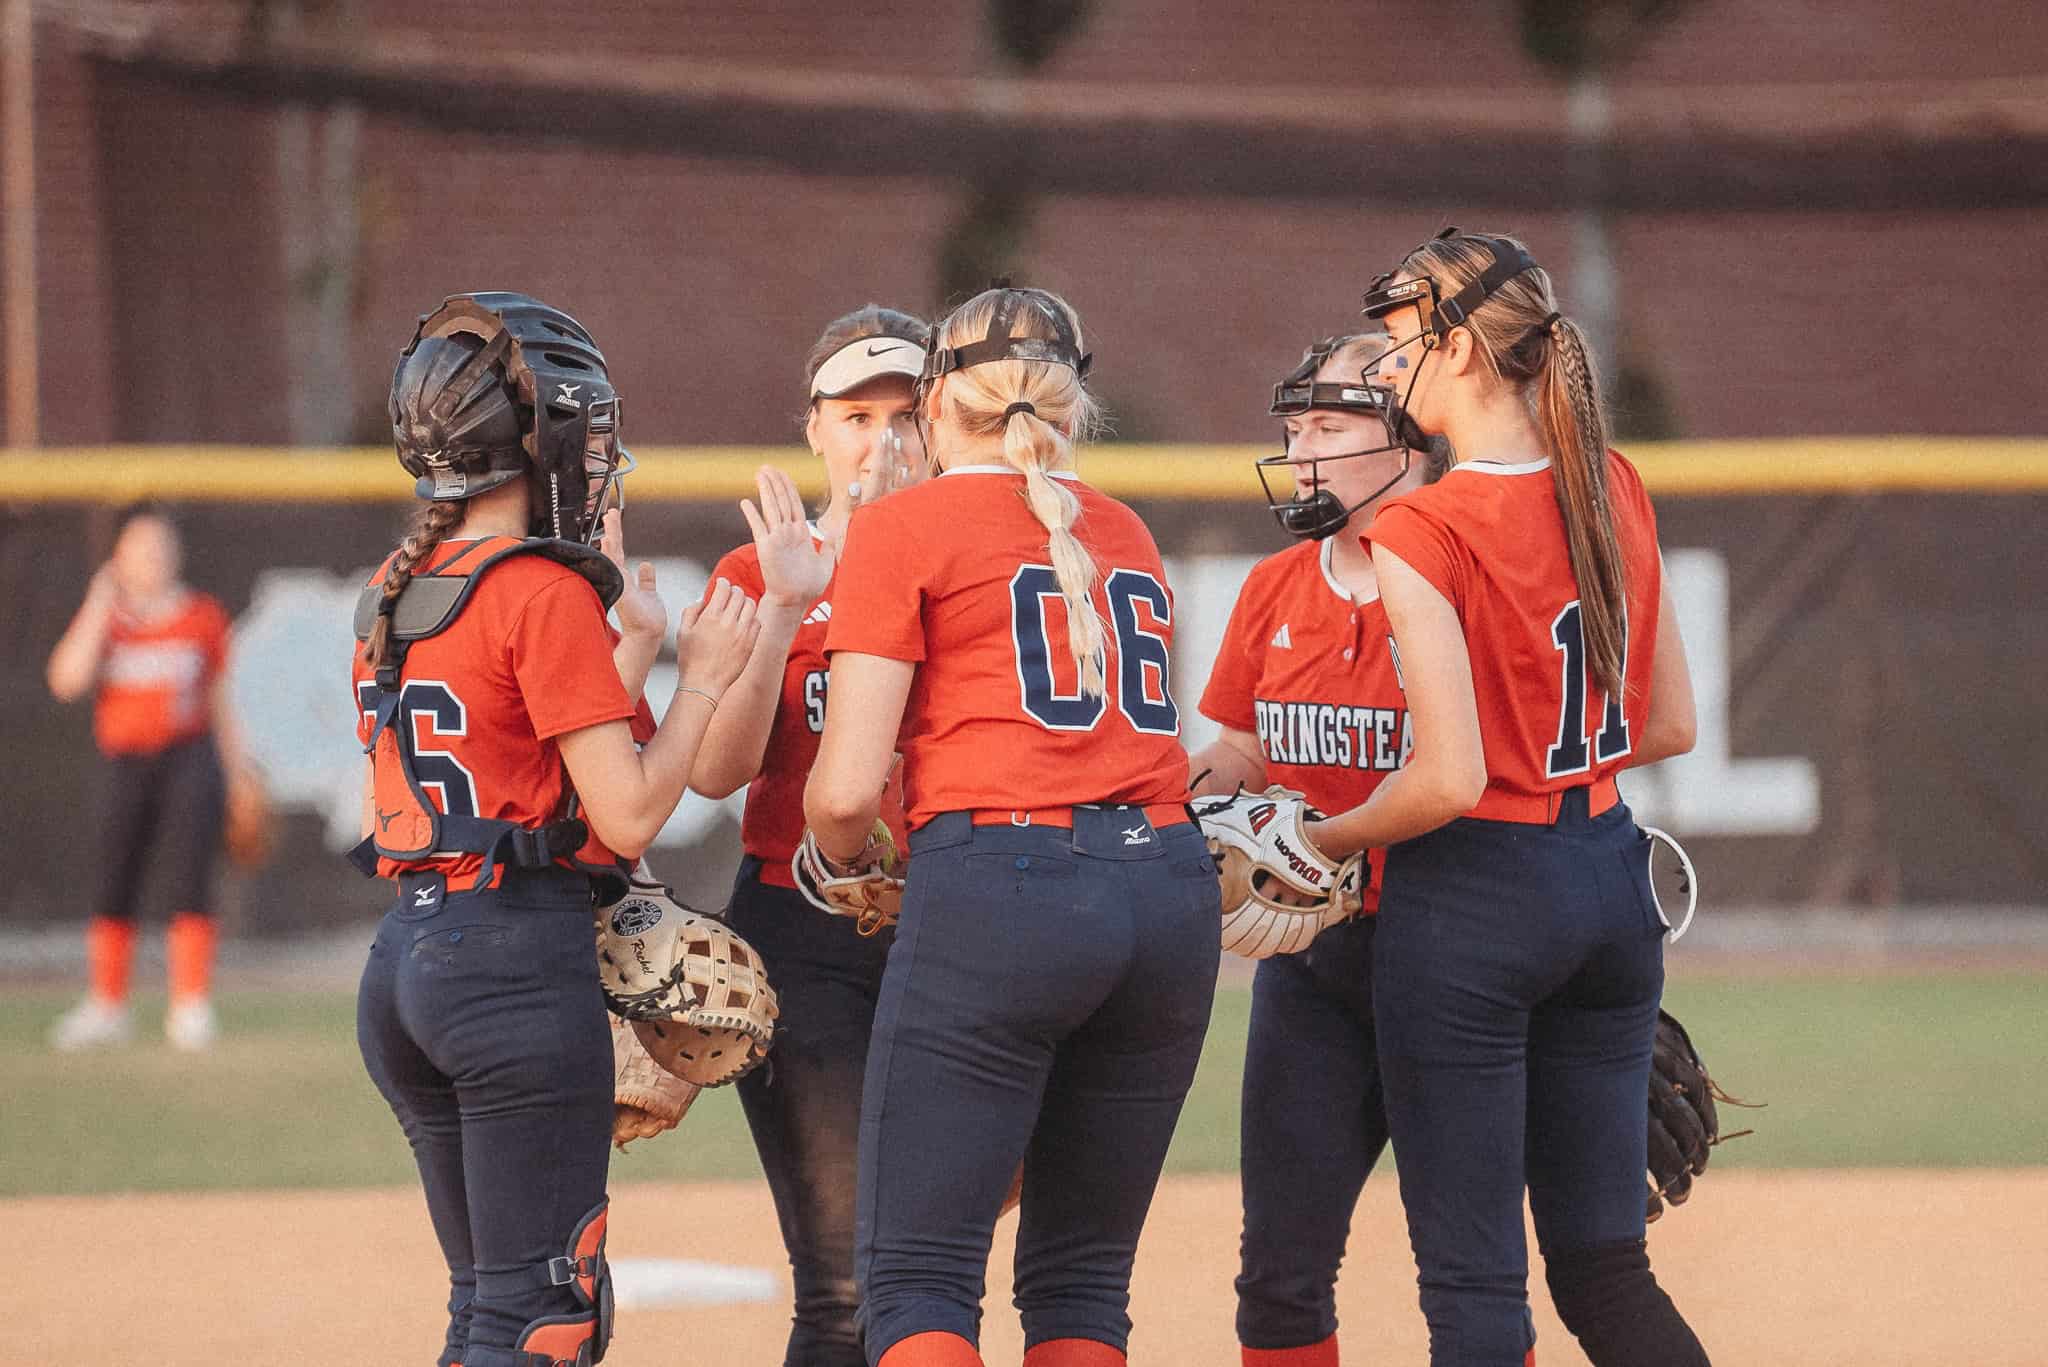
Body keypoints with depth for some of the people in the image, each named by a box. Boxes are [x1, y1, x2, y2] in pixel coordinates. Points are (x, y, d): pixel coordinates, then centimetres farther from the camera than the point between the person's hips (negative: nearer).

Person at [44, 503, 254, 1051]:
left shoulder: (203, 616, 5)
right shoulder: (102, 618, 4)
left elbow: (218, 699, 12)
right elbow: (67, 681, -12)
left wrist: (240, 770, 9)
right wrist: (101, 609, -13)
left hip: (191, 757, -1)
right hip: (127, 763, 1)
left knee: (188, 883, -10)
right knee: (114, 888, 5)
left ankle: (191, 1007, -5)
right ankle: (105, 1008, 19)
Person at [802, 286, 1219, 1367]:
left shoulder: (900, 528, 3)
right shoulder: (1126, 535, 18)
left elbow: (845, 787, -4)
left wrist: (845, 860, 16)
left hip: (996, 884, -5)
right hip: (1169, 887, 6)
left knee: (914, 1276, -3)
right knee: (1081, 1278, 12)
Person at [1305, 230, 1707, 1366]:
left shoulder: (1419, 534, -17)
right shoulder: (1616, 494, 4)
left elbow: (1449, 780, -21)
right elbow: (1670, 725, 11)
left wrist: (1324, 842, -4)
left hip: (1471, 897, -7)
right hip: (1610, 879, 7)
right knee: (1605, 1270, 11)